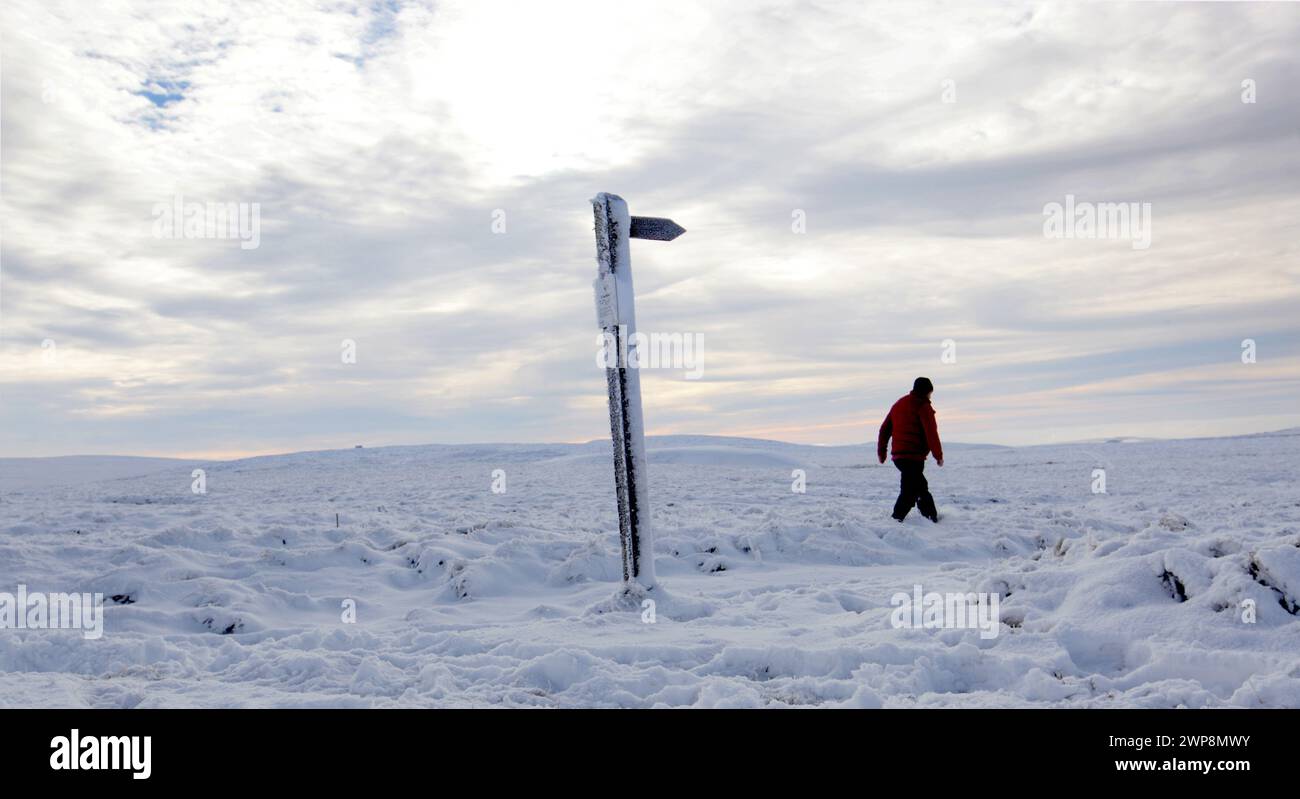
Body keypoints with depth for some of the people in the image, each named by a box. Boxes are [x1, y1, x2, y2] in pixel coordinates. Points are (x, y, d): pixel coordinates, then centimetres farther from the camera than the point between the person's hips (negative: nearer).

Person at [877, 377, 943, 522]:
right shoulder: (923, 406, -6)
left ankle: (932, 518, 30)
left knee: (921, 487, 21)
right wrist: (938, 455, -6)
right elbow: (931, 432, -13)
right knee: (909, 492, -10)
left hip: (898, 456, 9)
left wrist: (881, 452, 24)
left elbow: (885, 429, 19)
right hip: (914, 456, -9)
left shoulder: (899, 404, 19)